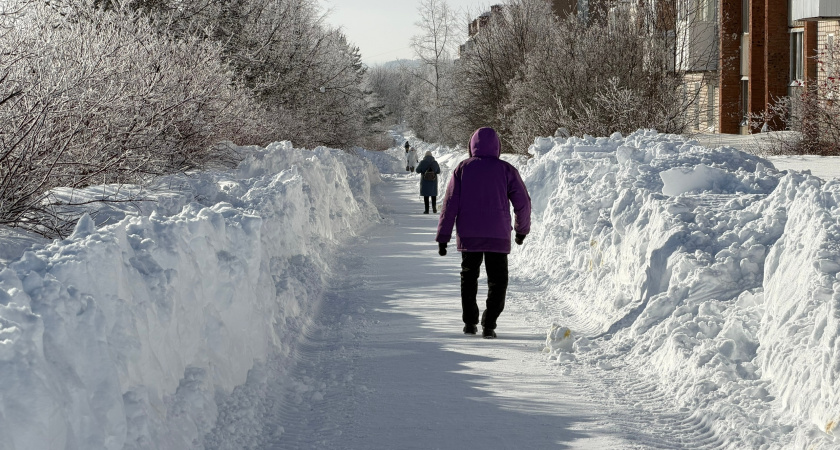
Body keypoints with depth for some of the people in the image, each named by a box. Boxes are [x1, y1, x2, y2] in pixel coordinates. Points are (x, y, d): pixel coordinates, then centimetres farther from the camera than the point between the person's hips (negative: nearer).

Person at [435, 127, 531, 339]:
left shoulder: (462, 168, 2)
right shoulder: (506, 170, 0)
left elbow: (450, 204, -2)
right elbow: (523, 202, 1)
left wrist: (443, 237, 0)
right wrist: (522, 229, 17)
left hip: (468, 236, 1)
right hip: (498, 236, -1)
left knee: (469, 276, 18)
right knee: (497, 280, 7)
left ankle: (470, 322, 16)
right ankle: (488, 325, -6)